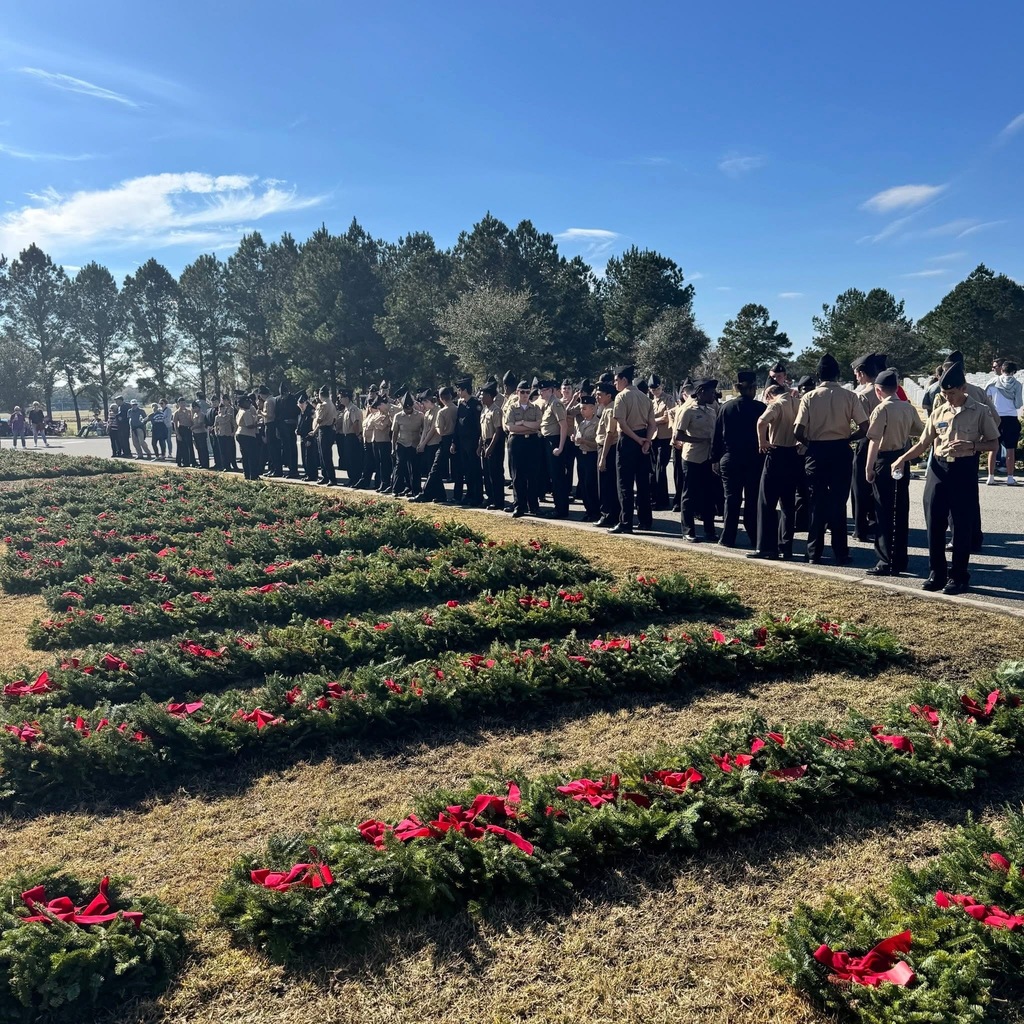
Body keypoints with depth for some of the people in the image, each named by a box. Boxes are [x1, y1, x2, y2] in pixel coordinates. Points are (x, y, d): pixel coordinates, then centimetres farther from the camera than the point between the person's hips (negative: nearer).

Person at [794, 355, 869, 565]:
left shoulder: (809, 397, -6)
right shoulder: (849, 396, -3)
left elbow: (798, 431, -12)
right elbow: (864, 426, -8)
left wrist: (809, 442, 7)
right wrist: (847, 438, 8)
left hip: (816, 452, 0)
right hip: (841, 451, 0)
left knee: (816, 503, 8)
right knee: (839, 503, 7)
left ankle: (814, 554, 13)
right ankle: (841, 554, 10)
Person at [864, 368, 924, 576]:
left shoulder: (881, 409, -15)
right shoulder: (908, 408, 5)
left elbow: (874, 441, -20)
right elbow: (920, 431, 14)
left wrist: (869, 467, -16)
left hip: (885, 461, -7)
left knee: (884, 512, -1)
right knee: (901, 511, 13)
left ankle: (887, 562, 0)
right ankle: (900, 560, 20)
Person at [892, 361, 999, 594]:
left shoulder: (980, 412, -3)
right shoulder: (938, 412, 7)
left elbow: (993, 443, 2)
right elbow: (924, 443, 10)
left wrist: (971, 446, -17)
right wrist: (903, 458, -5)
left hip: (964, 470, -3)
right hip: (938, 469, 4)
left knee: (962, 525, 2)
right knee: (934, 523, 5)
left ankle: (959, 576, 12)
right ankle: (936, 572, 17)